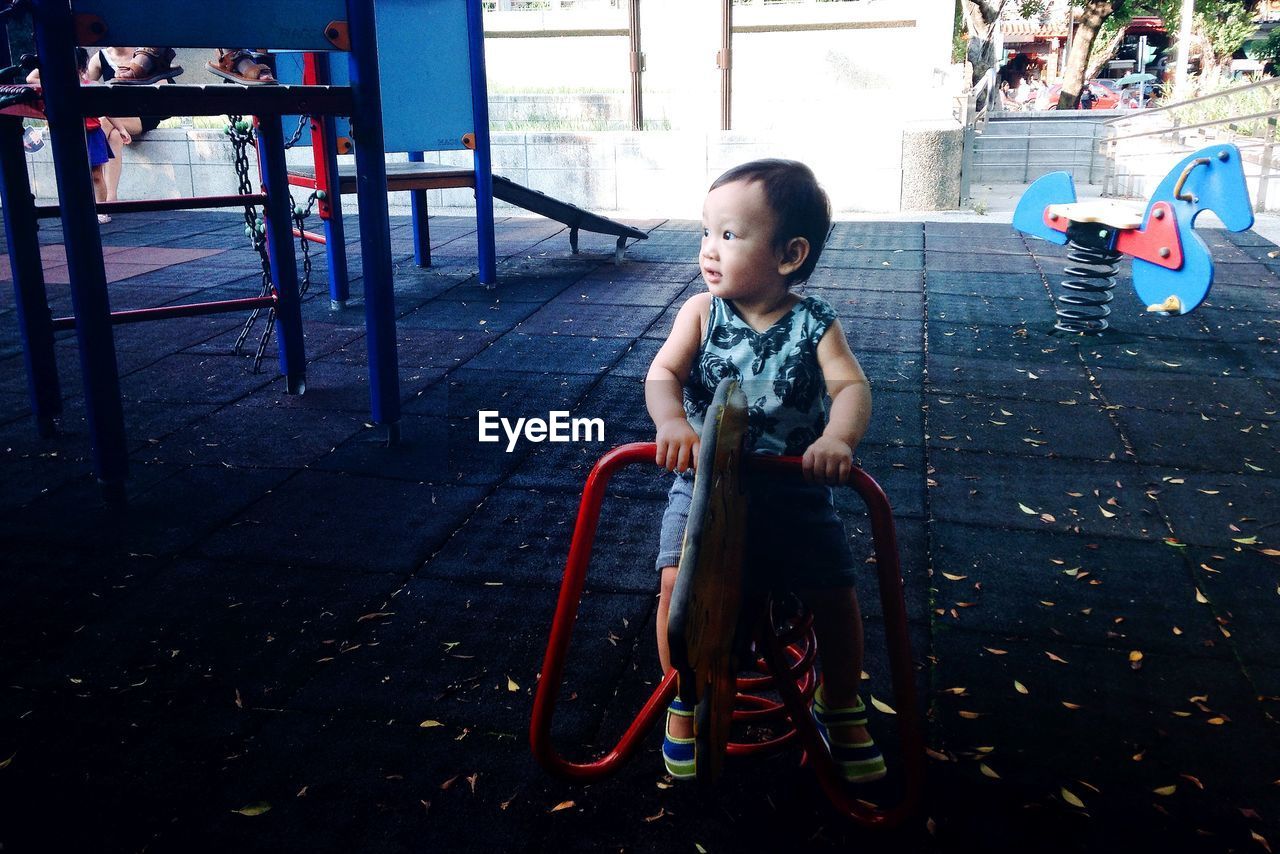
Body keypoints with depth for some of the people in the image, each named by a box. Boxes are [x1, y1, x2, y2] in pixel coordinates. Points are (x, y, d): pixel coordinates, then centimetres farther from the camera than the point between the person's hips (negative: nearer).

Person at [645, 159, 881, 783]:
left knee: (835, 592, -6)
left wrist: (837, 437, -39)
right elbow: (662, 372, -15)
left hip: (794, 491, 0)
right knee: (679, 583, -18)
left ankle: (840, 707, 24)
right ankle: (685, 700, 10)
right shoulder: (702, 313, -4)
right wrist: (672, 422, -37)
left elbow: (852, 385, -18)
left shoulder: (814, 324, -6)